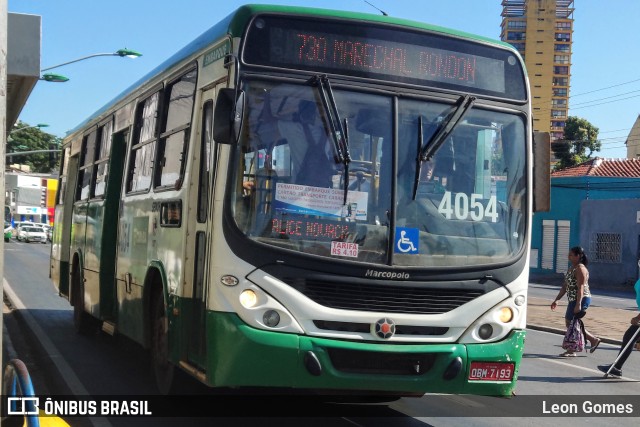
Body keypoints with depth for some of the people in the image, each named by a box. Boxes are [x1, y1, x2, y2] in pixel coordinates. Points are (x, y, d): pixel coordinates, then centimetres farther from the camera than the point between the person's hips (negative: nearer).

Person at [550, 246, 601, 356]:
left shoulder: (580, 269, -15)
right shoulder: (571, 268, 15)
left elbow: (581, 287, -22)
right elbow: (565, 286, 19)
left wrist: (578, 304, -27)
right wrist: (556, 300, 17)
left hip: (581, 299, -10)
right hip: (573, 300, 10)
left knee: (571, 323, -7)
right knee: (569, 323, 10)